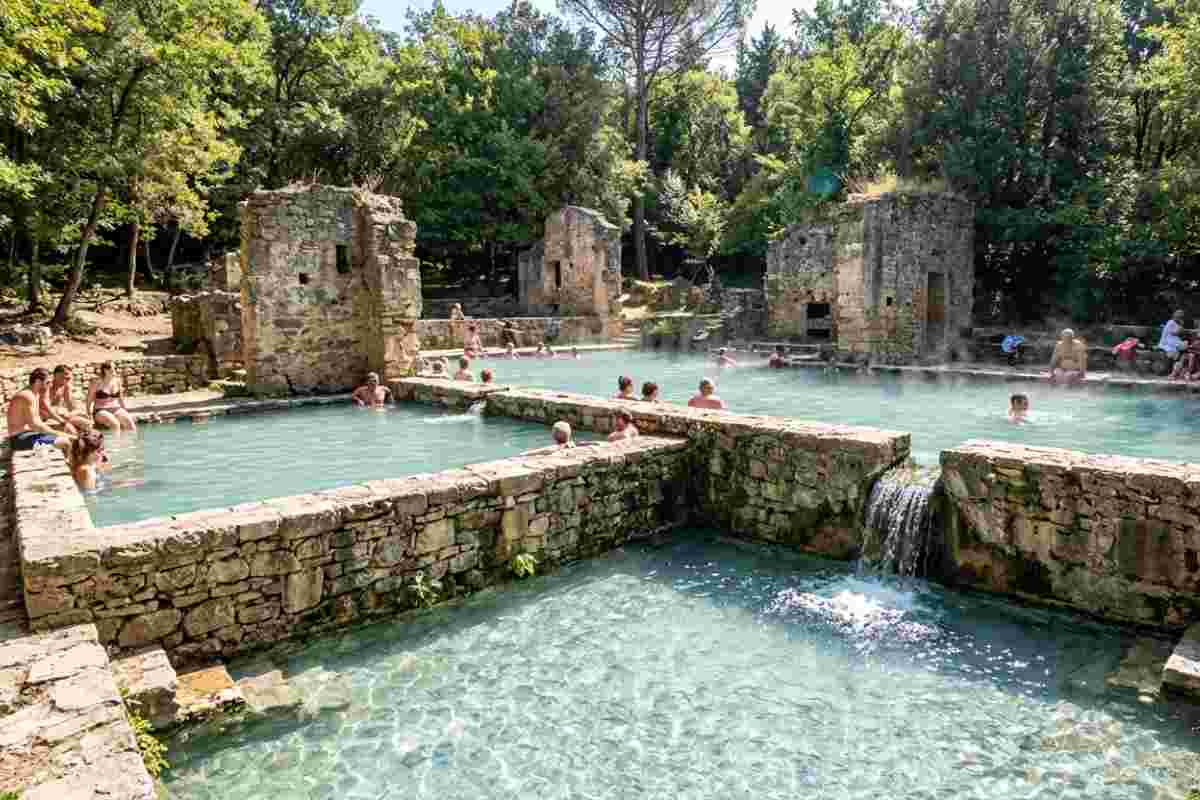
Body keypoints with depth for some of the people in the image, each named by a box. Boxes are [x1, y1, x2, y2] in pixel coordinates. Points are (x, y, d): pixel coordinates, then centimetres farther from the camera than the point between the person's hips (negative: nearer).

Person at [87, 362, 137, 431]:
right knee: (115, 424, -34)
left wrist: (125, 412, 7)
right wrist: (89, 415, -8)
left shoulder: (117, 381, 8)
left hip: (116, 409, 4)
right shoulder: (97, 383, -4)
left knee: (129, 421, -26)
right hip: (101, 411, -4)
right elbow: (89, 400, 1)